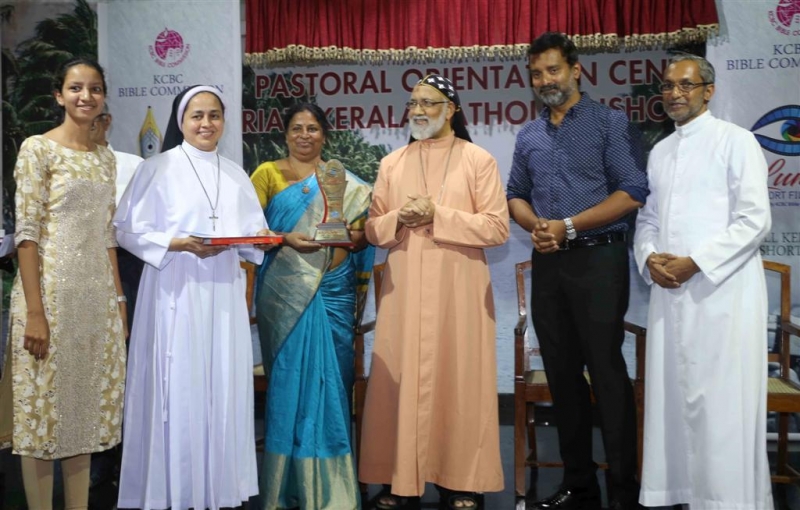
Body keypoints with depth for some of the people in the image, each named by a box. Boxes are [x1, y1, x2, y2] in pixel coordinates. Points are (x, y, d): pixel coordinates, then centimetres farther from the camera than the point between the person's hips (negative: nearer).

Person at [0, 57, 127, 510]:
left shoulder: (106, 157, 13)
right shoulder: (38, 148, -6)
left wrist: (120, 300, 11)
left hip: (97, 294, 6)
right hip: (51, 290, -6)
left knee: (86, 409, 12)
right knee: (46, 406, 2)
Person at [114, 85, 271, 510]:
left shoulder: (235, 175, 15)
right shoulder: (158, 168, -1)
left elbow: (251, 231, 15)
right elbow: (128, 230, -6)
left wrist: (261, 237, -7)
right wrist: (180, 244, -18)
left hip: (224, 293, 5)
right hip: (176, 292, -4)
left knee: (223, 386, 6)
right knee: (179, 388, -3)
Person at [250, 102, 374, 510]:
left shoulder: (345, 183, 13)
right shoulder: (267, 174, 7)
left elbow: (362, 236, 10)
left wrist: (352, 236, -12)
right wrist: (286, 239, -18)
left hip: (332, 291, 2)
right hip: (284, 292, -2)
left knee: (331, 379, 1)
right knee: (289, 379, 1)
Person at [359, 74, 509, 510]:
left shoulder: (478, 160, 1)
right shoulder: (391, 163, 11)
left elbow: (497, 227, -6)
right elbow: (372, 229, 11)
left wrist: (437, 216, -15)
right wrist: (398, 219, -11)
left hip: (458, 288, -3)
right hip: (404, 289, 3)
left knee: (458, 379, 1)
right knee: (402, 378, 4)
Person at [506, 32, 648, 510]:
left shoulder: (611, 122, -2)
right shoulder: (528, 135, 14)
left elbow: (633, 192, -10)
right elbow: (516, 195, 18)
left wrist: (568, 226, -15)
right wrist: (535, 226, -4)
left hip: (598, 260, -5)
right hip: (547, 263, 6)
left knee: (607, 372, -5)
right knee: (562, 373, 9)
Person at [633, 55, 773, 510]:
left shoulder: (736, 141, -2)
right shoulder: (660, 152, 17)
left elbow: (755, 220, -10)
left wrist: (695, 262, -15)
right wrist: (650, 258, -2)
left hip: (723, 290, -6)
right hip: (670, 291, 6)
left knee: (722, 404, -4)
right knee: (674, 398, 7)